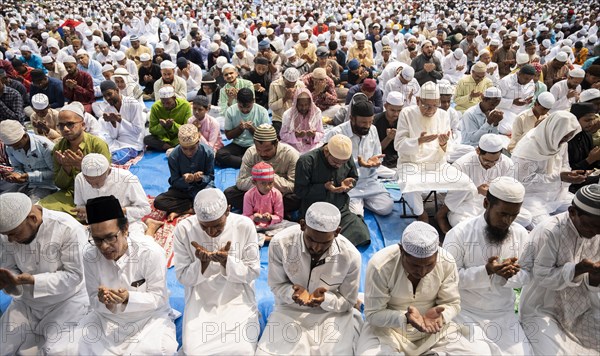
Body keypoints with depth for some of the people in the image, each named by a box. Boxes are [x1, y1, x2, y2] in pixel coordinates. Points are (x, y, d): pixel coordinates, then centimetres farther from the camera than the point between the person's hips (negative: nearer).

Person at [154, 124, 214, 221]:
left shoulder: (208, 152, -17)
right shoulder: (173, 156, -15)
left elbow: (210, 176, -7)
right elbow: (175, 182, -9)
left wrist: (201, 178, -32)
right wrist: (185, 180, -33)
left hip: (202, 187, -1)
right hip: (181, 189, 1)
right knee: (158, 201, -25)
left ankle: (179, 211, -15)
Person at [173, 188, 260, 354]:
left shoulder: (245, 225, -15)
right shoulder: (183, 229, -13)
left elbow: (253, 272, -9)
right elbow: (183, 278, -6)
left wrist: (226, 261, -26)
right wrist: (203, 262, -26)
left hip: (238, 301, 0)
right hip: (200, 303, 1)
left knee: (242, 350, -17)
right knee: (194, 351, -17)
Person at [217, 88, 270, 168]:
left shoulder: (262, 111, -9)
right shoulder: (230, 111, -6)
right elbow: (228, 136, 2)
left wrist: (252, 128, -20)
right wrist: (239, 128, -17)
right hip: (237, 145, 2)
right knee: (219, 154, -28)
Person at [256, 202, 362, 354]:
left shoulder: (351, 256, -20)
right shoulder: (280, 243, -21)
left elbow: (348, 302, -7)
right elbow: (276, 285, -6)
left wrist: (325, 298, -28)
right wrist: (293, 292, -28)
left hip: (332, 314, 0)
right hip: (289, 310, 1)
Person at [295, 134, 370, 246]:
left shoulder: (347, 158, -2)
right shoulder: (306, 161, -16)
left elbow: (354, 178, 16)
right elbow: (299, 190, -13)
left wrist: (348, 183, -9)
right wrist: (324, 187, -24)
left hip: (342, 210, 4)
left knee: (363, 237, -12)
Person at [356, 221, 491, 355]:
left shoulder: (447, 262, -16)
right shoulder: (380, 266, -26)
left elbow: (452, 303, -4)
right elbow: (373, 313, -19)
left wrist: (439, 315, -28)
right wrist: (405, 318, -36)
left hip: (434, 328, 2)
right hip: (388, 329, -2)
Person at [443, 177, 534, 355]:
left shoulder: (522, 235, -2)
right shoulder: (459, 234, -17)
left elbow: (527, 275, 2)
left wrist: (508, 275, -21)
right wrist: (485, 271, -29)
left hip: (504, 313, 5)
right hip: (466, 312, -4)